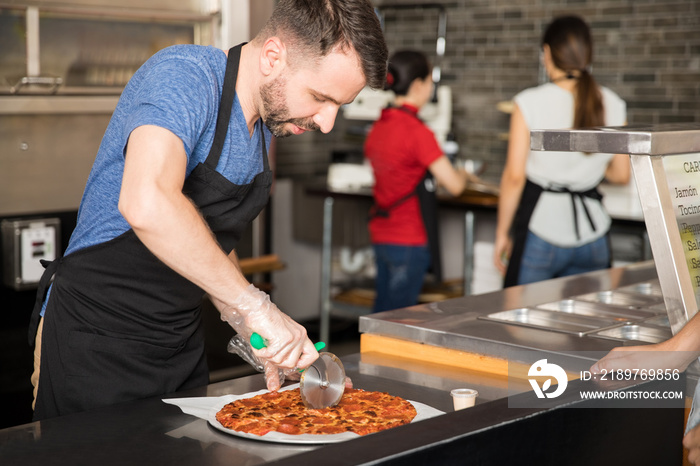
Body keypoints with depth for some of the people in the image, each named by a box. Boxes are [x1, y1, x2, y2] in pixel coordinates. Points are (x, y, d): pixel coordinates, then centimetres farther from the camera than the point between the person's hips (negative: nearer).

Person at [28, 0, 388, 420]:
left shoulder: (267, 122, 5)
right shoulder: (184, 75, -22)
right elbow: (146, 204, -42)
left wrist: (250, 329, 4)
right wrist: (254, 305, -34)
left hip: (181, 343, 8)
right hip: (97, 344, -8)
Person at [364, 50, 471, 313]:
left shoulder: (378, 127, 7)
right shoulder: (417, 131, -17)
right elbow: (454, 186, -14)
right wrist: (461, 175, 8)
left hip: (380, 235, 8)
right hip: (409, 240, -8)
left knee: (381, 314, 15)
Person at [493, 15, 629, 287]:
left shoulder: (529, 103, -9)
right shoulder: (612, 105, 2)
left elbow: (514, 176, -10)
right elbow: (621, 175, 8)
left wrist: (501, 233, 0)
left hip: (540, 231, -4)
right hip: (591, 232, 4)